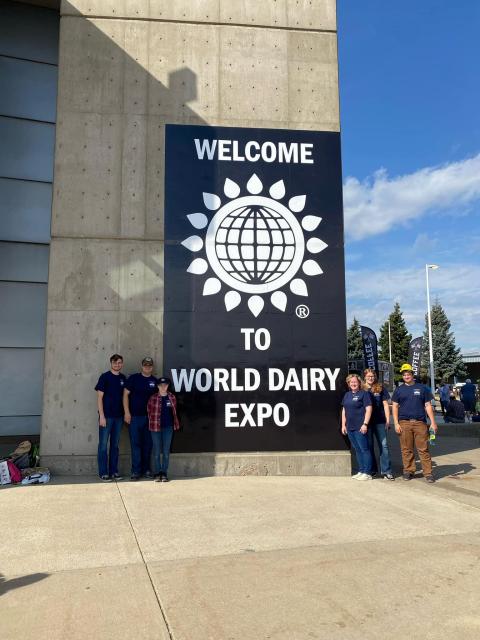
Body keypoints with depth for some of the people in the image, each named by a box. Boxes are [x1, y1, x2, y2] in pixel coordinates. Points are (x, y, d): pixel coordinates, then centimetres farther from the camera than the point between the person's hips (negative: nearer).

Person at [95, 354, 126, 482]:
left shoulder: (123, 378, 8)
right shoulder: (105, 377, -5)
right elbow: (99, 397, -7)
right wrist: (102, 416, -13)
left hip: (119, 416, 5)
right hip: (106, 416, -5)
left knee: (115, 445, 10)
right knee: (103, 445, 1)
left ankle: (114, 471, 18)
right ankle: (103, 473, 7)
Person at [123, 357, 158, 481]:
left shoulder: (155, 381, 8)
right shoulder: (133, 378, -1)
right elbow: (125, 394, -4)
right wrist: (127, 412, -10)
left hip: (149, 417, 3)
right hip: (134, 416, -3)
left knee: (148, 444, 8)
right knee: (135, 444, -1)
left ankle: (146, 469, 19)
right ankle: (136, 471, 5)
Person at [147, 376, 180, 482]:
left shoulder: (172, 397, 4)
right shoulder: (153, 398, -3)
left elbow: (174, 412, 12)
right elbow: (149, 411, 6)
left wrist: (175, 424, 8)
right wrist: (152, 422, 7)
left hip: (168, 427, 2)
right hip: (156, 427, -1)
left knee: (166, 451, 5)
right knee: (157, 452, 4)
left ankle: (164, 473, 14)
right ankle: (157, 473, 14)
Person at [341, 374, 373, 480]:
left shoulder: (364, 394, -4)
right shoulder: (347, 395, 16)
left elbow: (368, 409, -10)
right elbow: (344, 410, 20)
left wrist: (365, 424, -16)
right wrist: (343, 425, 15)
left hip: (360, 427, -7)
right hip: (350, 427, 7)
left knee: (364, 449, -4)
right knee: (357, 450, 12)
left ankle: (367, 473, 0)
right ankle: (361, 471, 19)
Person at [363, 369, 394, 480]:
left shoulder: (380, 388, 6)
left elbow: (385, 405, 7)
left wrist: (387, 420, 0)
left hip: (380, 421, 0)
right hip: (367, 421, 0)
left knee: (383, 445, -4)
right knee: (369, 446, 7)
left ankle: (386, 471, -1)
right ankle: (372, 469, 19)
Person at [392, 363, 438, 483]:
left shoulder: (422, 388, 9)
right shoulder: (399, 390, 11)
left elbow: (428, 406, 8)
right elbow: (394, 407, 9)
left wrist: (433, 422, 1)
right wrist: (396, 423, -1)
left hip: (420, 422, -1)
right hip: (404, 423, 1)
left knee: (423, 449, -3)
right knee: (406, 449, 3)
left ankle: (428, 473, 1)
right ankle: (408, 471, 13)